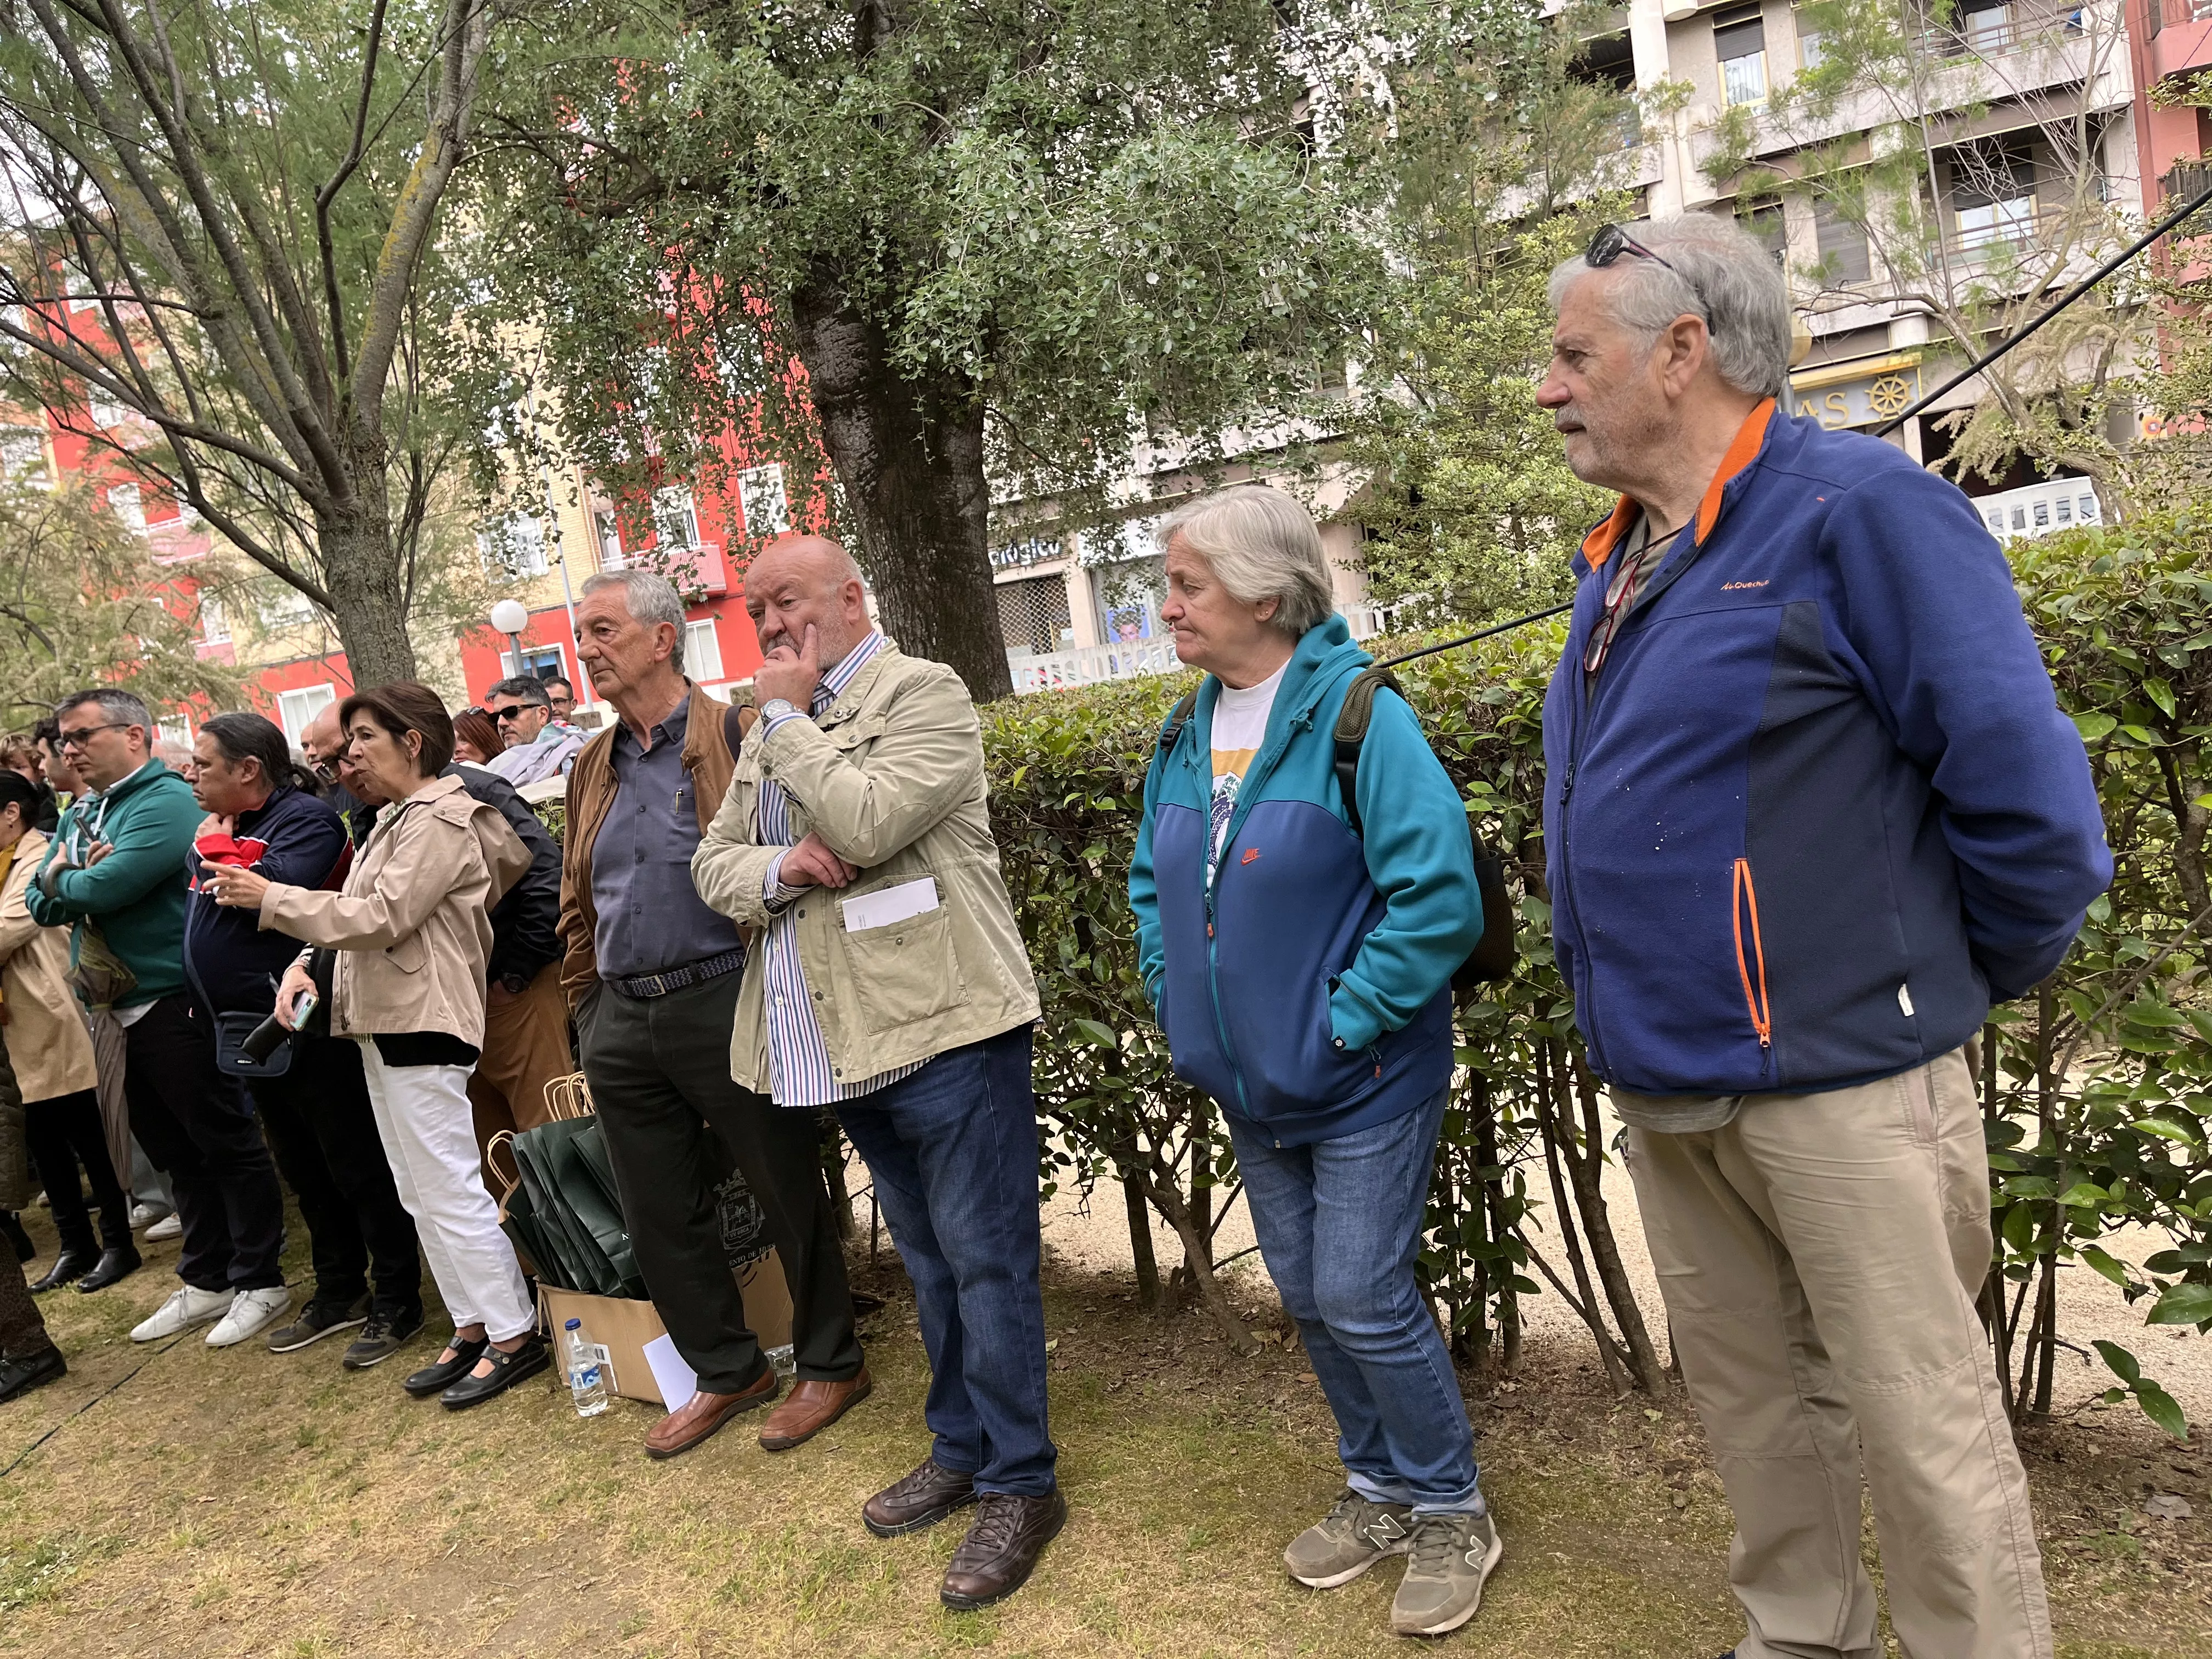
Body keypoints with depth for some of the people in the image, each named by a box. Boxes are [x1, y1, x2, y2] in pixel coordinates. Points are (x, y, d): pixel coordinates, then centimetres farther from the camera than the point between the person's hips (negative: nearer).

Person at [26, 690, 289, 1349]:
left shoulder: (165, 801, -13)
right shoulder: (83, 814, 14)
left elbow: (106, 888, -24)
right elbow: (42, 904, 7)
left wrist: (62, 878, -3)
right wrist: (77, 875, -14)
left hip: (177, 1004, -9)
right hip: (127, 1009, 9)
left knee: (226, 1144, 1)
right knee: (173, 1150, 16)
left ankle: (259, 1282, 10)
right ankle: (206, 1280, 28)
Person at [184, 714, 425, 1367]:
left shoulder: (305, 818, -13)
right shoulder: (226, 826, 13)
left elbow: (276, 889, -29)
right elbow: (201, 905, 16)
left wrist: (217, 848, -16)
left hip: (310, 1027, -9)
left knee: (358, 1169, 0)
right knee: (305, 1171, 18)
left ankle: (397, 1303, 10)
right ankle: (339, 1293, 30)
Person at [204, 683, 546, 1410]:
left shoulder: (442, 821, -13)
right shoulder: (398, 819, 18)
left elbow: (382, 917, -19)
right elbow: (354, 912, 20)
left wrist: (270, 898, -12)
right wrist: (302, 962, 2)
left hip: (424, 1023, -10)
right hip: (385, 1023, 10)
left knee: (449, 1189, -5)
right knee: (420, 1193, 14)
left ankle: (513, 1335, 5)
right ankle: (472, 1328, 22)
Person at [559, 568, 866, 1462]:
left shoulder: (735, 738, -6)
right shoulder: (593, 767, 14)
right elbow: (579, 906, 20)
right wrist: (590, 1009, 16)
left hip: (724, 1006, -7)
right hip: (622, 1022, 7)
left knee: (789, 1194, 6)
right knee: (659, 1216, 14)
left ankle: (829, 1363, 25)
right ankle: (726, 1370, 32)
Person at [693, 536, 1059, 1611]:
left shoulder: (924, 694, -7)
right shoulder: (773, 733, 17)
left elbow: (867, 821, -22)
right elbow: (713, 863, 12)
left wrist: (787, 717, -9)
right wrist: (778, 867, -10)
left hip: (943, 1034, -8)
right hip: (846, 1050, 8)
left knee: (985, 1260, 0)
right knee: (928, 1261, 19)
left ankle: (1021, 1484, 14)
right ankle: (960, 1450, 33)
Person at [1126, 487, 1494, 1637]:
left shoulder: (1356, 713, -19)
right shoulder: (1187, 735, 4)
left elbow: (1439, 894, -24)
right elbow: (1152, 884, 17)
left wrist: (1343, 1023, -21)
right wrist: (1179, 999, 7)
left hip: (1361, 1083, -7)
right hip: (1251, 1084, 7)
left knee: (1361, 1300, -1)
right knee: (1307, 1296, 16)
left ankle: (1451, 1511, 24)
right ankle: (1380, 1489, 37)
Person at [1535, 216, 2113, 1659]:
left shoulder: (1857, 510, -13)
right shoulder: (1618, 566, 11)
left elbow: (2026, 789, -15)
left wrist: (1961, 986, -2)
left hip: (1837, 1077, -8)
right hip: (1659, 1086, 8)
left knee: (1923, 1428, 6)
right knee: (1751, 1402, 20)